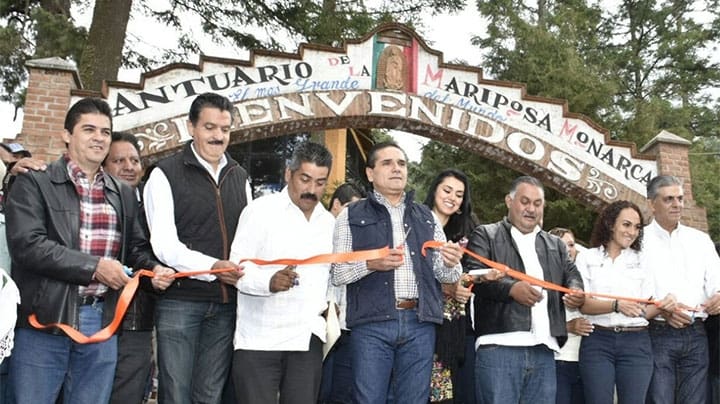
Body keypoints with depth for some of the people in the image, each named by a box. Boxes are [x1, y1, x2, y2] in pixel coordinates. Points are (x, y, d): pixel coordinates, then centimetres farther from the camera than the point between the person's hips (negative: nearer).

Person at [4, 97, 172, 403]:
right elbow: (27, 245, -14)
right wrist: (94, 267, -17)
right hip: (43, 323, -4)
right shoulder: (33, 183, -2)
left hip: (101, 324, 5)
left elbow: (136, 247, 20)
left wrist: (154, 268, -3)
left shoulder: (123, 194, 15)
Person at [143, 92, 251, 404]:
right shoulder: (166, 174, -3)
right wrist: (212, 267, -25)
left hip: (227, 303, 4)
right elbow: (164, 244, -11)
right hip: (180, 300, -4)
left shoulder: (239, 177, 14)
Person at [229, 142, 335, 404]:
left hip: (308, 339, 4)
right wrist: (270, 282, -28)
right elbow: (238, 268, -10)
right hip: (258, 340, -4)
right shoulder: (261, 210, -3)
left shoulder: (328, 222, 14)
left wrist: (331, 304, 9)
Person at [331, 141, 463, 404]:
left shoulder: (426, 217, 18)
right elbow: (336, 273, 1)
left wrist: (451, 264, -9)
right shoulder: (352, 215, 7)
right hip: (372, 323, -3)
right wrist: (370, 264, -16)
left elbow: (443, 274, 14)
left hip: (420, 323, 3)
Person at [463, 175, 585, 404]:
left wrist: (576, 292, -3)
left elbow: (571, 275, 21)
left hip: (543, 349, 5)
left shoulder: (555, 245, 26)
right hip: (499, 345, -5)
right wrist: (510, 288, -18)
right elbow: (473, 274, -4)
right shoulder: (486, 235, 9)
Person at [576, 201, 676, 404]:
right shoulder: (587, 258, 5)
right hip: (597, 341, -2)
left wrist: (662, 305, -11)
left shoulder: (641, 260, 12)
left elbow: (645, 310, 11)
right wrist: (616, 305, -21)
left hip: (636, 343, 2)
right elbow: (582, 304, -5)